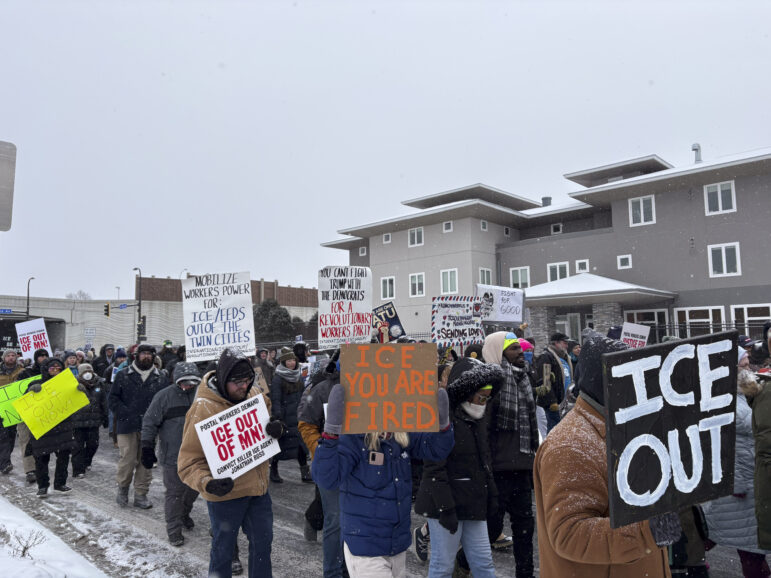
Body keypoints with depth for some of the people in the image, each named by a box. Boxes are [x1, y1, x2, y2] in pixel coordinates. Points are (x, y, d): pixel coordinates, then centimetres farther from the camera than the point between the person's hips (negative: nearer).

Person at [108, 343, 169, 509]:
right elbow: (113, 398, 3)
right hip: (127, 426, -2)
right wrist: (124, 413, -10)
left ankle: (141, 494, 19)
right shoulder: (123, 375, 5)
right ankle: (123, 488, 24)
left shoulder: (161, 378, 8)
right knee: (127, 460, -2)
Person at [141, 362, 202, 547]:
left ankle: (184, 513, 43)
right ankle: (174, 530, 17)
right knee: (174, 492, 3)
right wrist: (147, 449, -9)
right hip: (173, 455, -4)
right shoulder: (164, 396, -9)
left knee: (194, 488, 17)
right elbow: (150, 422, -6)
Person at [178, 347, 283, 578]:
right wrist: (208, 483, -35)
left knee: (262, 542, 18)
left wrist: (275, 429, -12)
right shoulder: (203, 408, -19)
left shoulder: (254, 394, -2)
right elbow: (188, 461, -16)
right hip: (225, 493, -5)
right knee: (223, 549, 13)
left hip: (258, 487, 5)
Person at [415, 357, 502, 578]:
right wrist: (445, 508, -19)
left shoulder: (479, 418, 10)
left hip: (474, 504, 8)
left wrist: (491, 494, 16)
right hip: (447, 504, -8)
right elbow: (434, 469, -19)